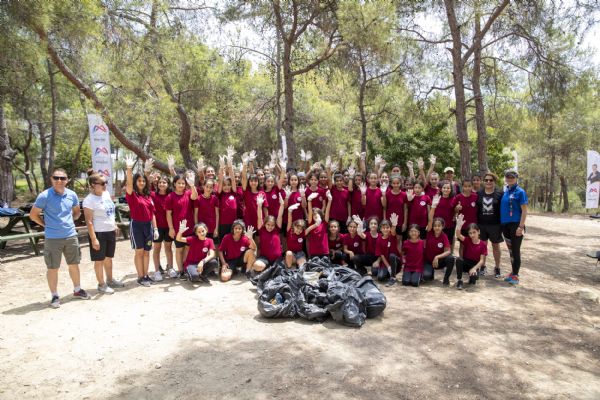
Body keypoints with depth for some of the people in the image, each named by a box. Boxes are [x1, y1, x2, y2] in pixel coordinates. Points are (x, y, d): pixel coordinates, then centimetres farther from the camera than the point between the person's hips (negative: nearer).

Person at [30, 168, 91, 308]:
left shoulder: (72, 195, 1)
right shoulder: (44, 196, -12)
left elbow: (77, 212, 19)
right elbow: (33, 215, -4)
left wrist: (69, 222, 8)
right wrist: (47, 225, -1)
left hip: (71, 236, 4)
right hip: (52, 238, -4)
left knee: (74, 264, 15)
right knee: (53, 268, 5)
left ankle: (77, 290, 32)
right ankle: (55, 296, 19)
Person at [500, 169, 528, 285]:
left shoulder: (520, 192, -8)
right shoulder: (505, 191, 9)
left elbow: (524, 211, -11)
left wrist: (521, 226, -18)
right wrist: (501, 224, 11)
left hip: (515, 225, -6)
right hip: (505, 224, 6)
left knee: (515, 250, -1)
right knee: (510, 250, 14)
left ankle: (515, 275, 7)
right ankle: (513, 272, 26)